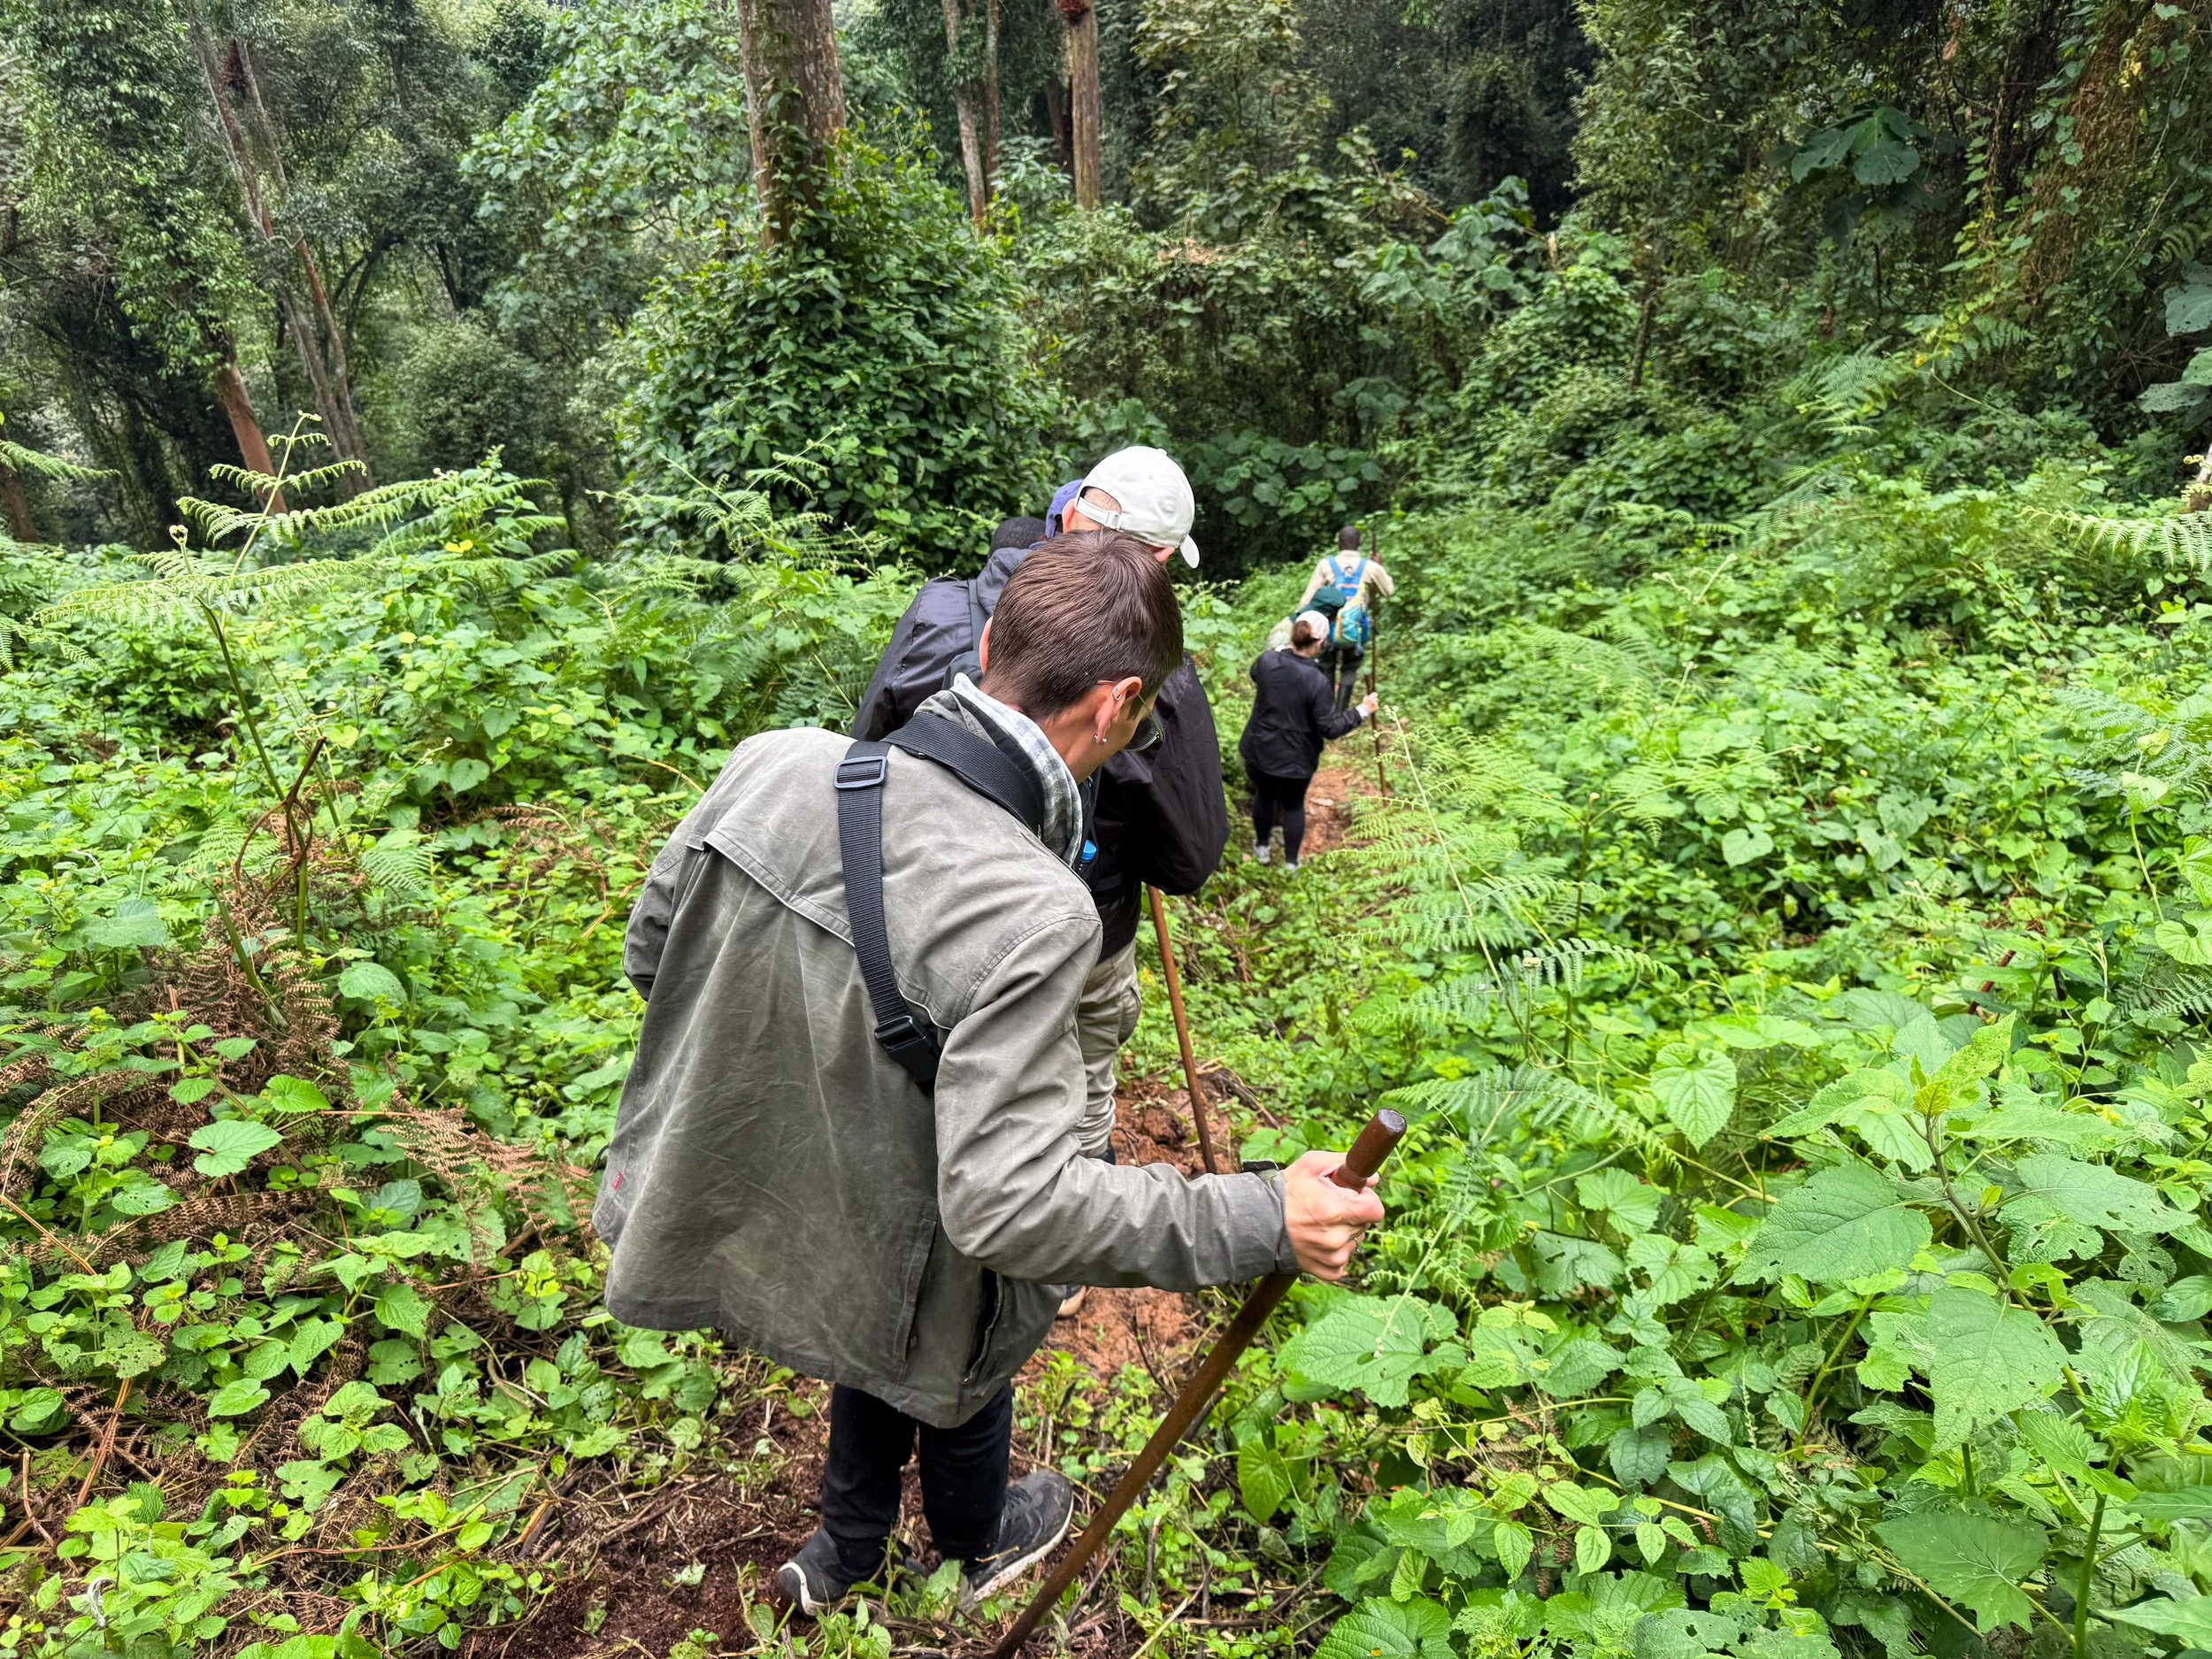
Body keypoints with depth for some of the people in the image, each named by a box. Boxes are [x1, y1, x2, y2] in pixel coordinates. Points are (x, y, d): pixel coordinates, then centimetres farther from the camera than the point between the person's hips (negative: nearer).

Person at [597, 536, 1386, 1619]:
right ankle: (979, 1546, 63)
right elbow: (1007, 1203, -35)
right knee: (958, 1379, 30)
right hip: (870, 1270, -5)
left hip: (719, 1200, 5)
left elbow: (649, 946, -4)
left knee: (881, 1358, 35)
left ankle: (845, 1551, 63)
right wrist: (1264, 1220, -29)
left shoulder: (771, 764, -20)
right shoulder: (1032, 914, -38)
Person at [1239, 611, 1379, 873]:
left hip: (1259, 750, 3)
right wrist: (1362, 711, -9)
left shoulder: (1266, 661, -17)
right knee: (1293, 805, 21)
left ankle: (1261, 847, 50)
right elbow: (1329, 728, -20)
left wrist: (1285, 650, 22)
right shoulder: (1316, 680, -27)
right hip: (1296, 758, -3)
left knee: (1264, 796, 28)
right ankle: (1291, 862, 37)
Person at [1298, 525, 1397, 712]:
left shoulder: (1326, 565, -5)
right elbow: (1389, 591, 10)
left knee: (1326, 670, 13)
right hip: (1357, 632, 1)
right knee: (1349, 672, 13)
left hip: (1329, 630, 0)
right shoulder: (1370, 567, -3)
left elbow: (1309, 596, -7)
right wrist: (1380, 568, 22)